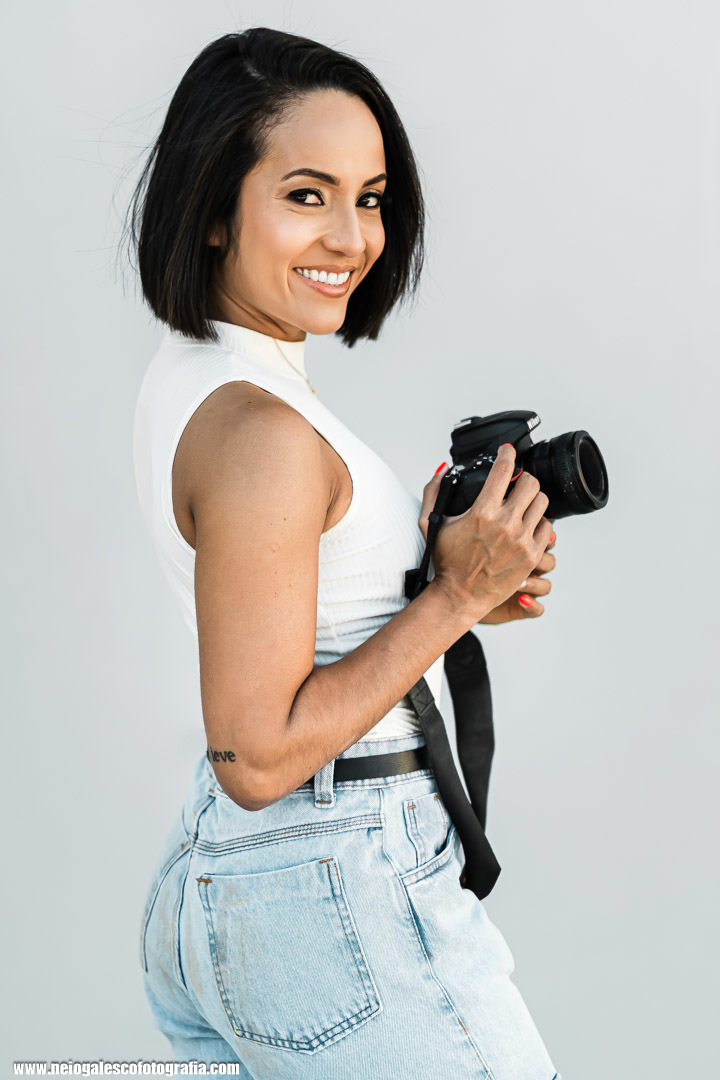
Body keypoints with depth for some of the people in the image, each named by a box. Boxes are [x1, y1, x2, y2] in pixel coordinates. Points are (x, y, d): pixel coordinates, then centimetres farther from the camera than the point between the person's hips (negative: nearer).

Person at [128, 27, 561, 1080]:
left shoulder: (183, 376, 7)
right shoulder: (261, 433, -23)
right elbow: (256, 756, -22)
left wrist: (456, 589, 3)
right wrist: (453, 599, -18)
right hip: (334, 890, -9)